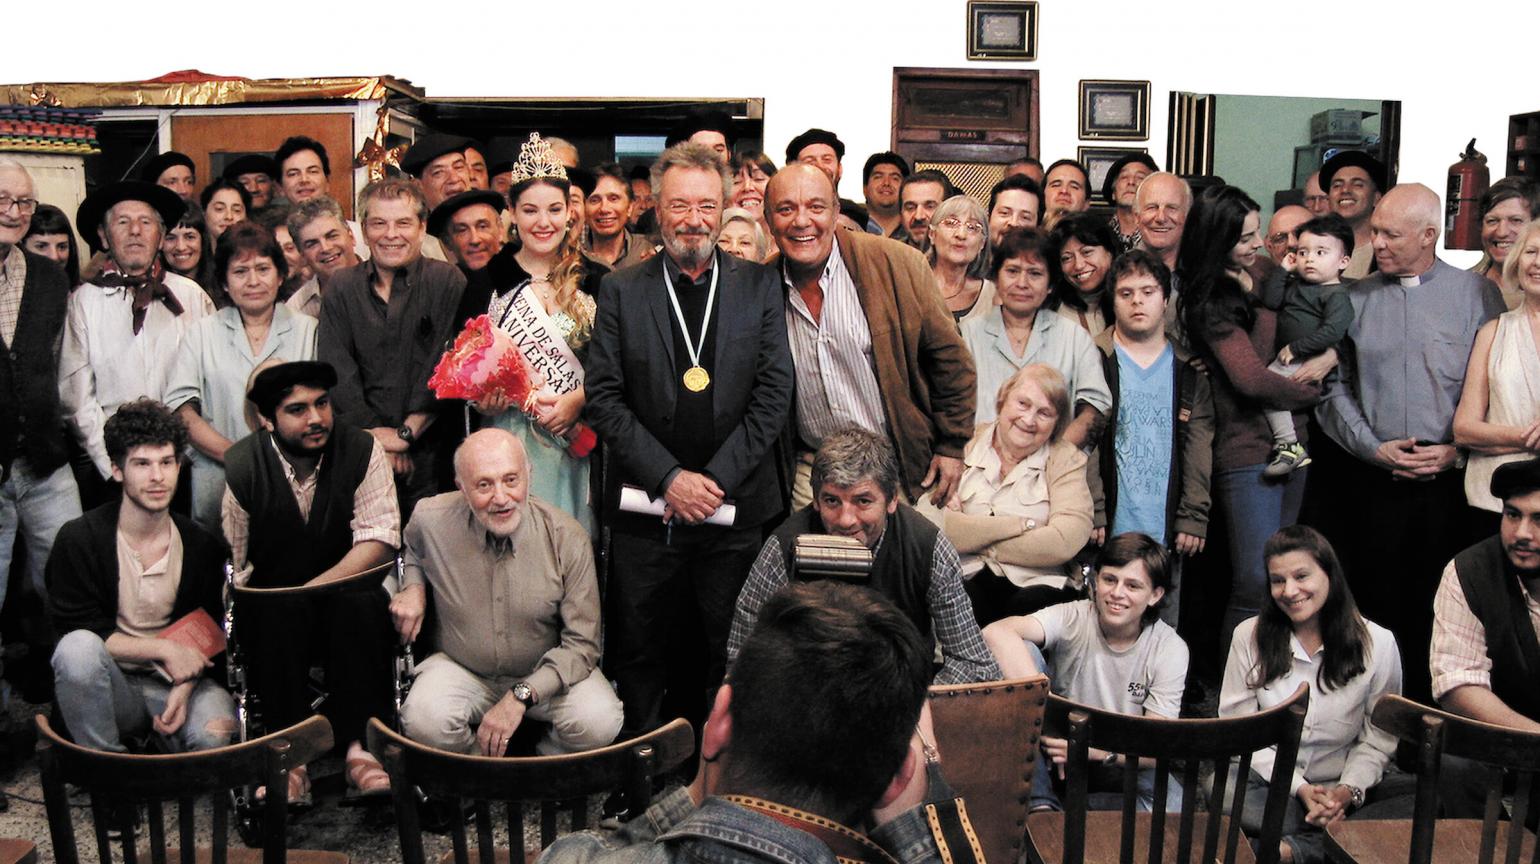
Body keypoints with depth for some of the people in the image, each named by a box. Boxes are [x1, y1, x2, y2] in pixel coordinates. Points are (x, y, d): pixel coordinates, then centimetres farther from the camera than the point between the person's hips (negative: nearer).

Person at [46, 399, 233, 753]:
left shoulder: (202, 547, 2)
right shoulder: (79, 539, -5)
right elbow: (77, 629, -7)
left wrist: (185, 687, -13)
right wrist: (164, 649, -14)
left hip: (178, 684, 0)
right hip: (113, 689, 0)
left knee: (215, 730, -33)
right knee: (78, 647, -34)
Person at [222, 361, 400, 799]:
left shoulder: (362, 450, -7)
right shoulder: (241, 466, -6)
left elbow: (379, 540, -14)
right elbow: (231, 566, -4)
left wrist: (315, 587, -25)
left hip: (346, 600, 0)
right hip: (271, 610, 0)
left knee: (360, 599, -33)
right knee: (283, 607, -34)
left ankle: (360, 745, -28)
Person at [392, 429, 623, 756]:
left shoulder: (568, 538, -18)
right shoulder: (431, 520, -13)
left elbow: (581, 643, -14)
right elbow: (412, 548, 16)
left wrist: (521, 696, -26)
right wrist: (412, 587, -6)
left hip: (546, 674, 0)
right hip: (462, 669, 1)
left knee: (599, 721, -29)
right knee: (424, 720, -32)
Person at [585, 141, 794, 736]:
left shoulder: (759, 287, 5)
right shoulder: (621, 291, 3)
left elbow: (774, 393, -1)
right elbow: (604, 398, -2)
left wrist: (716, 479, -10)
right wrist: (668, 477, -12)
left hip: (737, 508, 1)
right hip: (646, 509, 0)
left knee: (730, 659, 9)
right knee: (641, 660, 8)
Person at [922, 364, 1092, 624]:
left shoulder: (1066, 459, 8)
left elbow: (1065, 542, -8)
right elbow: (929, 525, -9)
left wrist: (972, 537, -4)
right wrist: (1021, 525, -6)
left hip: (1039, 584, 1)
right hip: (966, 579, -1)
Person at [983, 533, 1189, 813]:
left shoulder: (1170, 650, -11)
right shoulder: (1073, 618, -15)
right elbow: (997, 633, -35)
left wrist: (1094, 748, -34)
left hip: (1124, 764, 0)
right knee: (1022, 652, -25)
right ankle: (1041, 803, -22)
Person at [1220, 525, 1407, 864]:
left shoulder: (1376, 642, -3)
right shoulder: (1249, 636, -3)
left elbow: (1377, 740, 0)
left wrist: (1349, 791, -18)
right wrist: (1299, 788, -14)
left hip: (1345, 787, 2)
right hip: (1271, 782, -1)